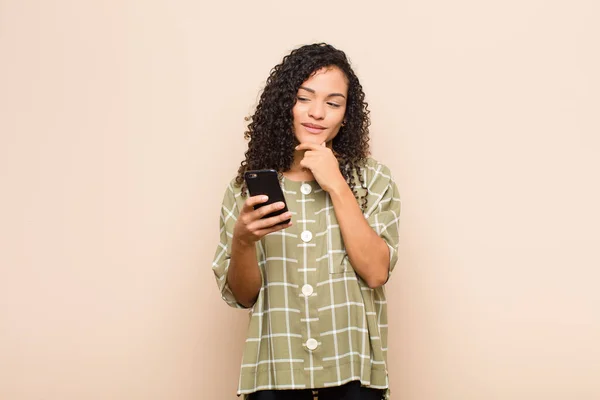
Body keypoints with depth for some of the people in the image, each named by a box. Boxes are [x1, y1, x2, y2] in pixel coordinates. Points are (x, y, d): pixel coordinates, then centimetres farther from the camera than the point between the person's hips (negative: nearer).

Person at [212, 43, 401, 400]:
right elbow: (242, 296, 0)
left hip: (351, 371, 0)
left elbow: (376, 272, -12)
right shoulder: (249, 186, 0)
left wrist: (336, 186, -15)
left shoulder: (373, 180, -1)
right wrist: (243, 240, -19)